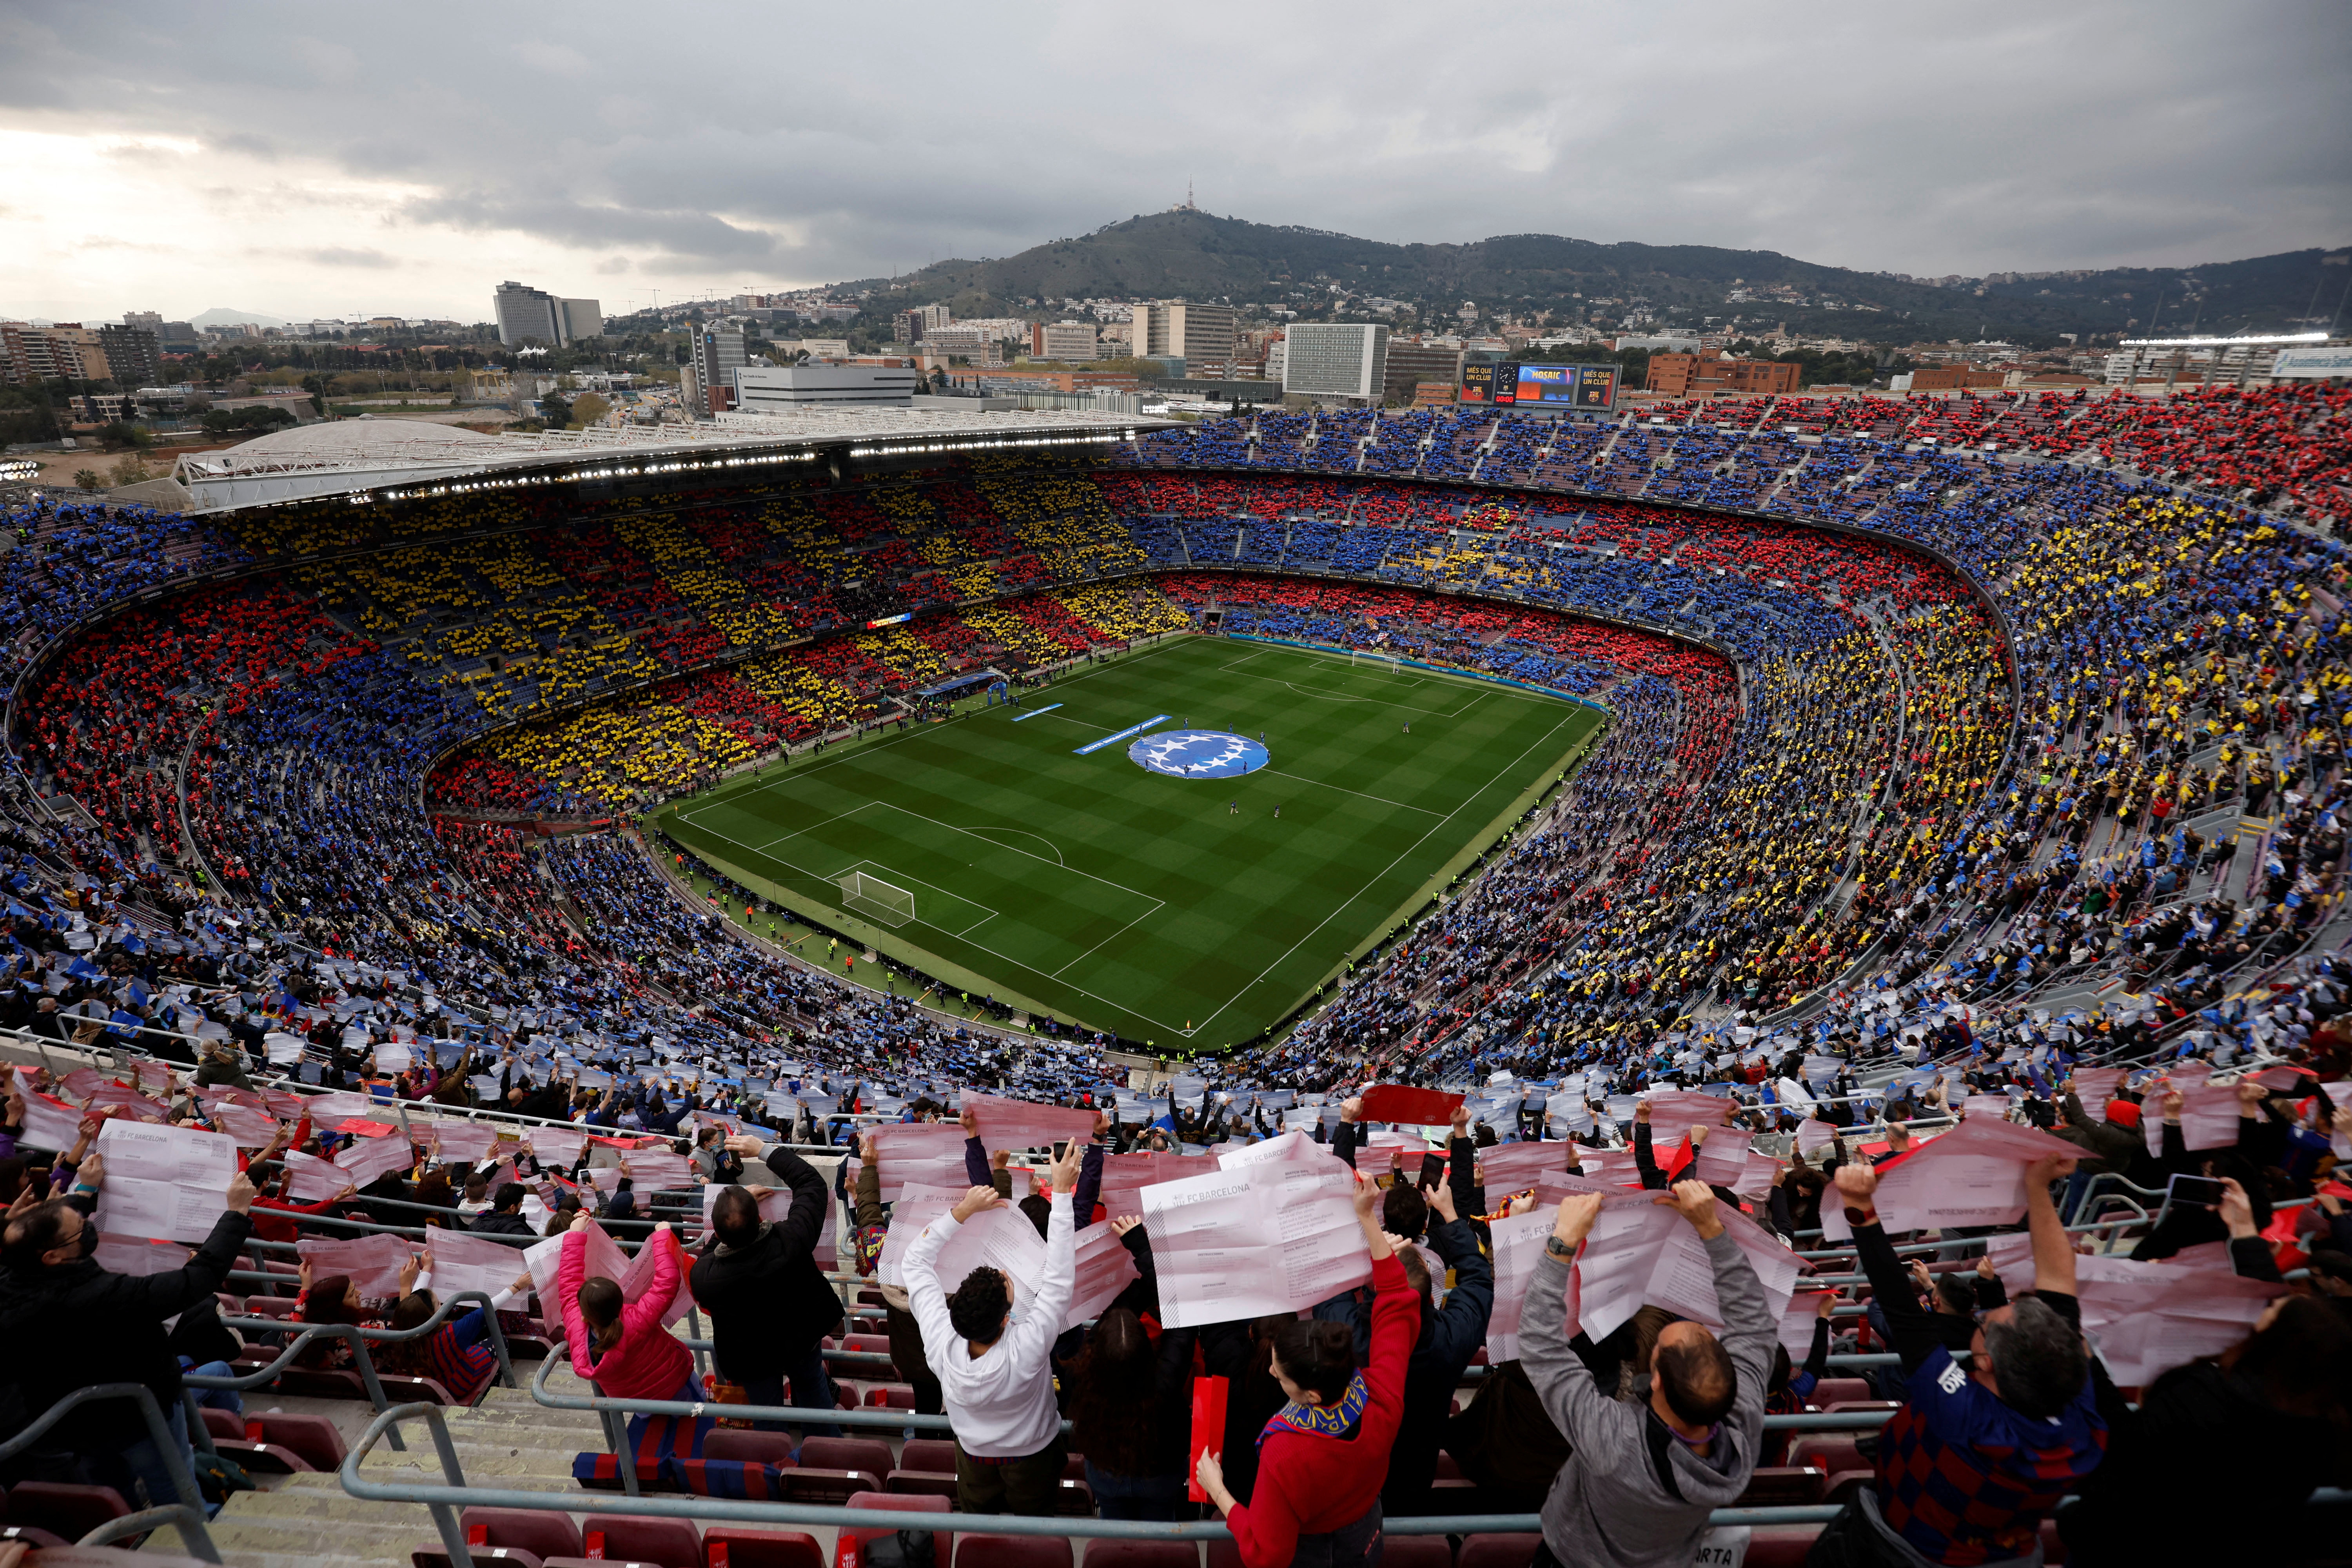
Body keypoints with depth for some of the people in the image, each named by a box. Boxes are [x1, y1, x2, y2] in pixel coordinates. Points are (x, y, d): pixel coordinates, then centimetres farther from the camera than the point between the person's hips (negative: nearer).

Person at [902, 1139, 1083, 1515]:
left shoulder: (942, 1342, -37)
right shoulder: (1026, 1348, -46)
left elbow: (915, 1262, -25)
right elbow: (1060, 1278, -41)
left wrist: (963, 1210, -28)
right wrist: (1062, 1191, -42)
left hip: (974, 1455, 2)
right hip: (1032, 1456, -2)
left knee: (977, 1523, 30)